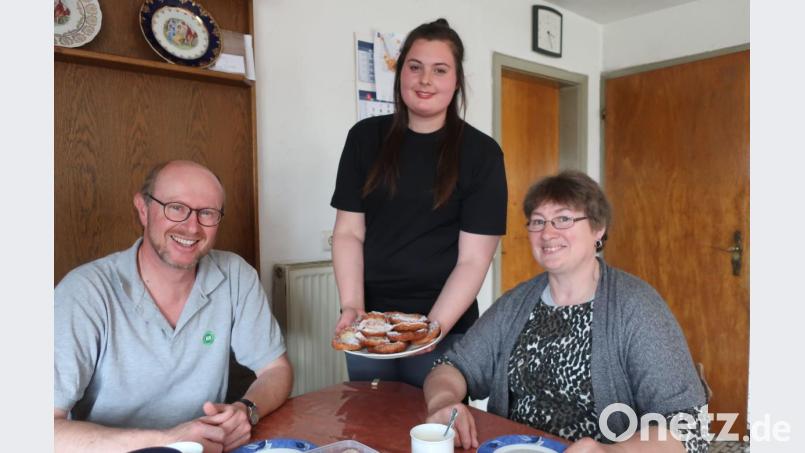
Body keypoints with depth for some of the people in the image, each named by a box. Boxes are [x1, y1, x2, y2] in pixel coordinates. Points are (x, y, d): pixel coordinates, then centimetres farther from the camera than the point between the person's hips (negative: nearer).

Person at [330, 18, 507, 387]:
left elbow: (473, 260, -9)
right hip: (369, 325, 3)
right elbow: (348, 232, 1)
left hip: (445, 328, -2)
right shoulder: (365, 137, 2)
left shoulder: (480, 153, -6)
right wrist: (351, 306, -12)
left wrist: (433, 326, -21)